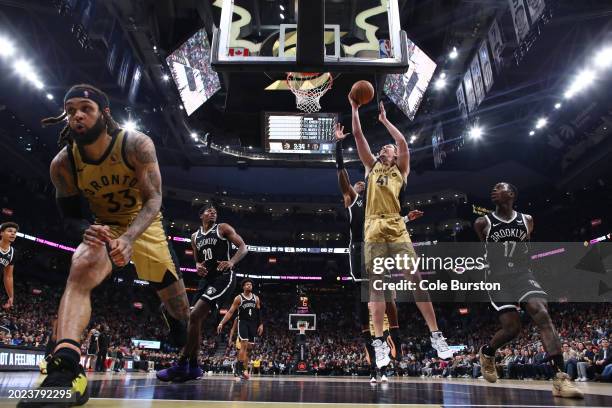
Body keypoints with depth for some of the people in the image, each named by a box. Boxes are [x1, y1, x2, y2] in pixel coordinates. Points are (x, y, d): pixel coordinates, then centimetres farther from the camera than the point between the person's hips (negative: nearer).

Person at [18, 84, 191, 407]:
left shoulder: (137, 144, -24)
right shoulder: (62, 163, -16)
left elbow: (154, 199, -26)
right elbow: (70, 218, -8)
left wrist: (129, 237, -43)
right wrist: (87, 231, -33)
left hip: (145, 225, 0)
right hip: (103, 229, 1)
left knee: (176, 301, 6)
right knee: (79, 272, -34)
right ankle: (65, 368, -44)